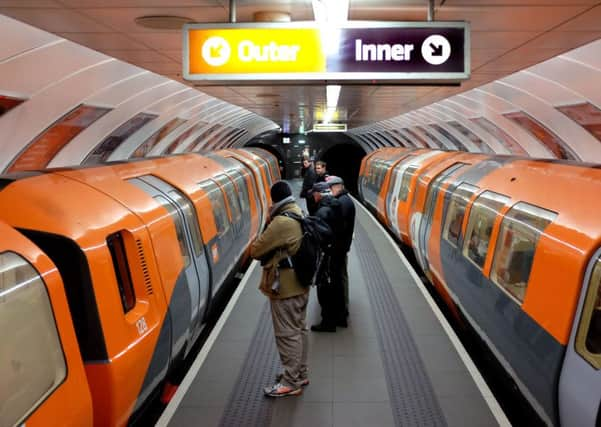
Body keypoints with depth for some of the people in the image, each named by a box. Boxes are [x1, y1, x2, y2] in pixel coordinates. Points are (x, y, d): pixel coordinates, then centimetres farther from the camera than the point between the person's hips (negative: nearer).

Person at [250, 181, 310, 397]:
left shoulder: (281, 222, -25)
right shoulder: (301, 215, 5)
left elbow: (255, 250, -19)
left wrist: (267, 225, -3)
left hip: (285, 288, -10)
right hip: (300, 284, 10)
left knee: (287, 334, 0)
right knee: (299, 329, 18)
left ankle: (291, 382, 9)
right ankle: (300, 373, 31)